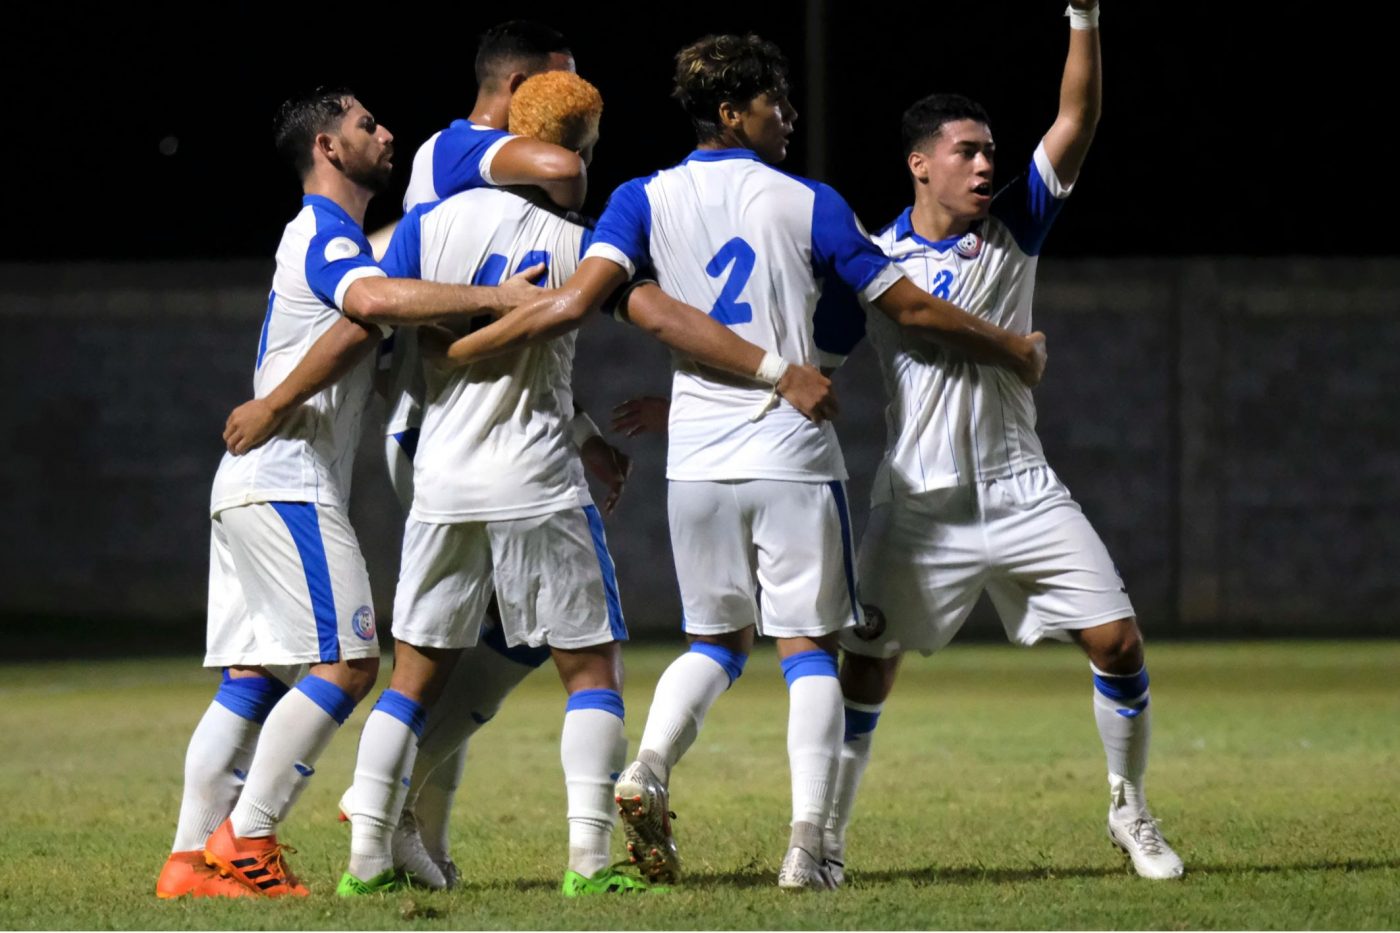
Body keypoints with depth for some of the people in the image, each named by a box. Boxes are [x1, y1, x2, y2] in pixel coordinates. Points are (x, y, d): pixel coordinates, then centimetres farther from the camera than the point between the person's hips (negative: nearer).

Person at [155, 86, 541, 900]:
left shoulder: (329, 238, 22)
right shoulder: (324, 237, -11)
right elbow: (377, 300, -32)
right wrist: (495, 297, -30)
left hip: (251, 488, 10)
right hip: (288, 486, -10)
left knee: (252, 677, 7)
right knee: (347, 662, -12)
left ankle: (193, 857, 3)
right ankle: (243, 844, -13)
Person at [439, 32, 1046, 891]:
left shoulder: (645, 201, 2)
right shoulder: (808, 205, -1)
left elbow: (573, 303, -12)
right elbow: (913, 309, 4)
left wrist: (445, 353, -7)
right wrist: (1019, 353, 19)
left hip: (697, 464, 3)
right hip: (794, 454, -3)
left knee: (717, 639, 18)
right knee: (809, 645, 3)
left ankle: (650, 768, -9)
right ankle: (809, 844, -8)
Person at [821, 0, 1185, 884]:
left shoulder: (1016, 225, 2)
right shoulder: (872, 259, -3)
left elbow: (1076, 122, -5)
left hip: (1023, 494, 2)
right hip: (919, 505, -2)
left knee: (1118, 643, -5)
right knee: (865, 668, -3)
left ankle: (1131, 814, 14)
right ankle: (826, 837, 10)